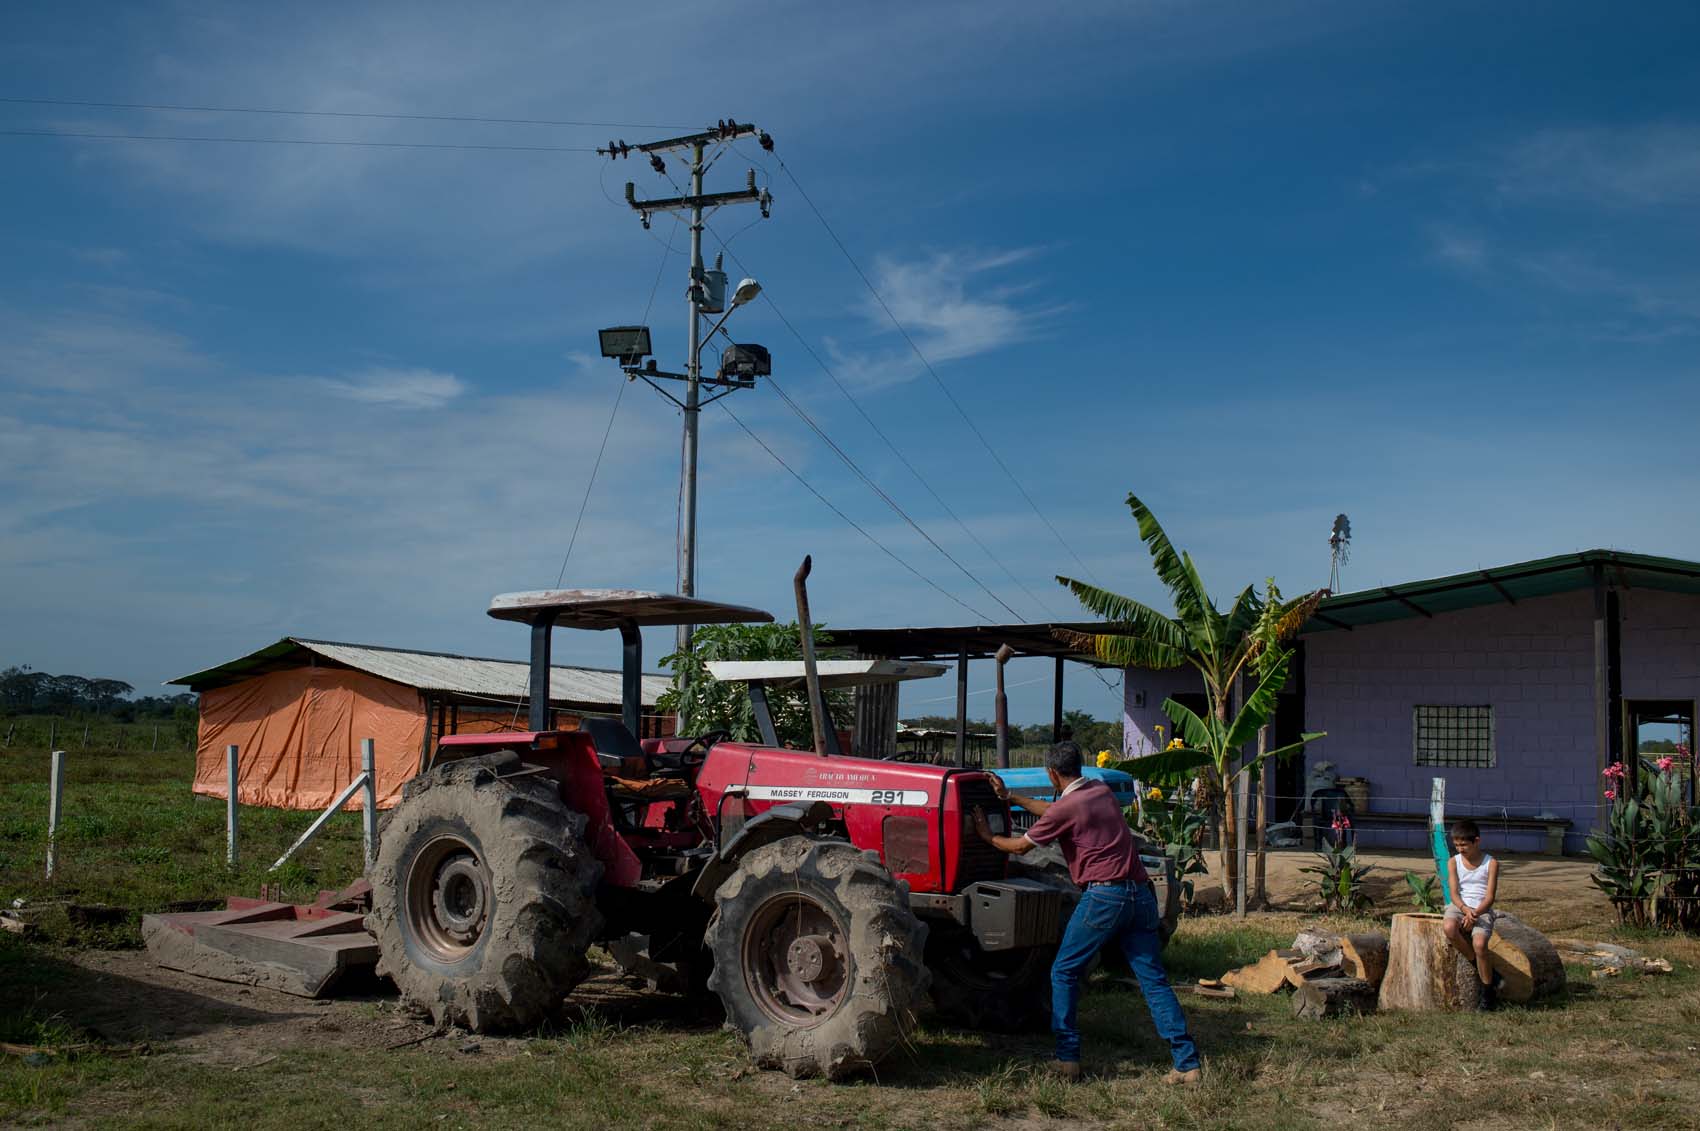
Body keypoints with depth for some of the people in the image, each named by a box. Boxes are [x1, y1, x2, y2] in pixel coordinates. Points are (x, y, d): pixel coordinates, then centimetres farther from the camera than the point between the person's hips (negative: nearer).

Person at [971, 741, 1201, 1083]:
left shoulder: (1066, 807, -7)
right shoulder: (1101, 790, 15)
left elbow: (1020, 846, 5)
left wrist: (988, 837, 23)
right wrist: (1010, 796, 36)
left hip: (1103, 896, -7)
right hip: (1140, 892, 7)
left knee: (1064, 973, 8)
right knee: (1154, 980, 6)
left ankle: (1067, 1058, 8)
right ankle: (1186, 1064, 1)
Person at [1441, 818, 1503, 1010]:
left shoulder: (1491, 863, 2)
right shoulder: (1453, 862, 9)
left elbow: (1489, 897, -4)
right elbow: (1454, 894, 0)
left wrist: (1475, 914, -19)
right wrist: (1465, 909, -21)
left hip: (1482, 910, -2)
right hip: (1459, 907, 2)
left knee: (1479, 943, -30)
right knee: (1448, 927, -34)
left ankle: (1488, 992, -10)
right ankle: (1477, 965, -12)